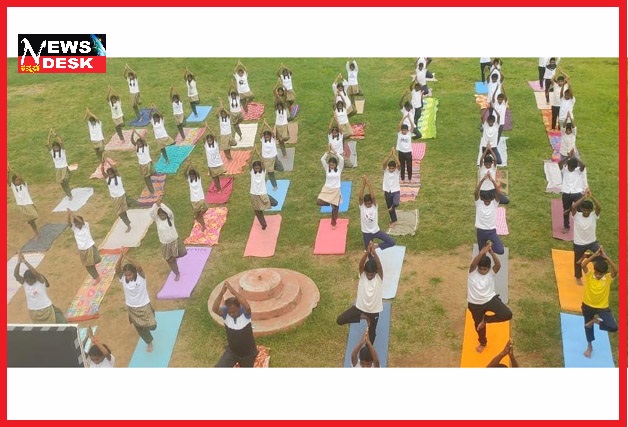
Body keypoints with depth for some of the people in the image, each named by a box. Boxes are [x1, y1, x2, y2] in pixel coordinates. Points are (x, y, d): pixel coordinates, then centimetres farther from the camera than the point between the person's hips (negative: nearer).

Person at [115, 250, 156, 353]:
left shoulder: (141, 276, -22)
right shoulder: (122, 279, -16)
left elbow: (139, 267, -42)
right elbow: (117, 269, -33)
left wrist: (126, 257, -49)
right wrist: (121, 255, -45)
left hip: (144, 306, -3)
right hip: (131, 308, 3)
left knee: (152, 326, 1)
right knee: (139, 328, 16)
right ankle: (149, 342, 44)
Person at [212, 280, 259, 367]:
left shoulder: (245, 312, -25)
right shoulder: (225, 312, -19)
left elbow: (247, 306, -51)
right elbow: (214, 309, -41)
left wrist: (233, 292, -59)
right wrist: (222, 293, -55)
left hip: (247, 353, -1)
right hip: (232, 351, 2)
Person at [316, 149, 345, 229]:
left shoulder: (339, 168, -6)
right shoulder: (327, 168, -3)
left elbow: (342, 159, -22)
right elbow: (322, 160, -16)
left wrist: (334, 153, -22)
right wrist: (327, 153, -23)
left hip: (335, 190, -1)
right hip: (327, 189, 1)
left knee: (335, 207, 8)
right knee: (319, 202, -17)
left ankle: (333, 223, 27)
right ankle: (330, 203, 14)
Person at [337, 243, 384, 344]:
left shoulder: (379, 278, -18)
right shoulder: (362, 275, -14)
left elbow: (379, 266, -37)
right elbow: (361, 264, -32)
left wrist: (374, 253, -52)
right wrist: (367, 252, -48)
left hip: (374, 310, -1)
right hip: (360, 307, 1)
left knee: (372, 332, 17)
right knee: (340, 320, -8)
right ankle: (362, 317, 7)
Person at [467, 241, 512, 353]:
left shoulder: (491, 273, -11)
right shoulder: (472, 272, -13)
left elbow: (498, 265, -32)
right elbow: (473, 263, -36)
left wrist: (491, 252, -44)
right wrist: (482, 252, -47)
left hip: (490, 299, 0)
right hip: (475, 304, 0)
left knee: (507, 314, -22)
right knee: (478, 325, 19)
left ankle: (486, 319, 4)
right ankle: (482, 343, 51)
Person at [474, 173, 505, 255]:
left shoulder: (495, 203, -7)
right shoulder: (478, 202, -8)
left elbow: (499, 193, -26)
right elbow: (476, 192, -26)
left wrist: (492, 180, -37)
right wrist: (482, 180, -39)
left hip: (492, 231, 0)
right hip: (481, 231, 0)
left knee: (500, 250, -14)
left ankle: (490, 247, 17)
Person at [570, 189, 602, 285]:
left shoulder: (594, 216, -13)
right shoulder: (577, 216, -17)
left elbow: (599, 208, -33)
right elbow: (573, 207, -37)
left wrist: (591, 196, -39)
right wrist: (584, 197, -37)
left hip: (592, 242, 1)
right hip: (579, 244, -1)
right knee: (578, 261, 18)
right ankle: (578, 277, 44)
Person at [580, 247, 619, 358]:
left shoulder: (608, 278, -16)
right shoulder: (589, 275, -15)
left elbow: (616, 270, -36)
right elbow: (583, 265, -34)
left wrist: (606, 257, -40)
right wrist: (595, 255, -37)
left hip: (602, 307, -1)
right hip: (587, 305, 1)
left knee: (613, 327, -18)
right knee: (588, 326, 20)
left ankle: (596, 320, 11)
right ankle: (589, 346, 46)